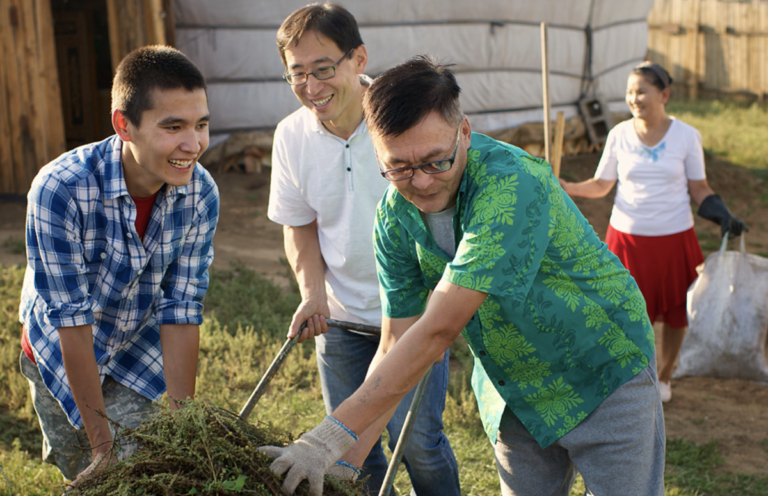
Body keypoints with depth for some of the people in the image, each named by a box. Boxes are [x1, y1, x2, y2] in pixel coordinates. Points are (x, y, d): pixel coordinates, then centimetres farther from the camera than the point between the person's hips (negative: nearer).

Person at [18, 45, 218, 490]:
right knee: (91, 479, 9)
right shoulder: (60, 189, -34)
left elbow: (182, 310, -16)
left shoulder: (201, 194, -22)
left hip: (140, 356, 2)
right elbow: (71, 321, -29)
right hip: (61, 355, -2)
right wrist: (101, 440, -25)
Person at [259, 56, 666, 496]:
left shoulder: (512, 185, -33)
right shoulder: (395, 216, -12)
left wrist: (334, 435, -36)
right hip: (515, 394, 5)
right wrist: (347, 460, -15)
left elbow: (437, 331, -37)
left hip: (605, 374, -5)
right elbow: (399, 348, -7)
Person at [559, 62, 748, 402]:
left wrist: (724, 217, -10)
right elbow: (601, 185, 4)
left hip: (674, 237, 0)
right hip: (627, 236, 0)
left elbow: (699, 188, 4)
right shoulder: (619, 135, -3)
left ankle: (664, 377, 33)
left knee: (675, 312, 10)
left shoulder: (686, 136, -4)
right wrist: (566, 188, -12)